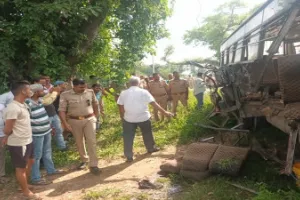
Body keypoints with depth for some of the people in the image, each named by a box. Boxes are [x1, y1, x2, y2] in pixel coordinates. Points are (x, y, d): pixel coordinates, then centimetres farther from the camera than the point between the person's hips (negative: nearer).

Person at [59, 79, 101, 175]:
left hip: (89, 119, 0)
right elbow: (62, 110, -12)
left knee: (91, 141, -7)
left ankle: (93, 165, -1)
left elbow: (95, 103, 15)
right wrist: (65, 123, -21)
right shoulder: (65, 95, -9)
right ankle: (84, 160, 34)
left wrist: (96, 115, 15)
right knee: (79, 142, 13)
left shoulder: (90, 92, -2)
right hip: (75, 121, 0)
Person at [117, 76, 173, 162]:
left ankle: (129, 156, 11)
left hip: (129, 118, 0)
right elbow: (154, 103, -7)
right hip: (143, 117, 0)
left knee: (128, 137, 9)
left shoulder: (123, 93, -1)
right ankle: (151, 148, 38)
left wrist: (122, 116, 19)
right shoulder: (144, 92, -5)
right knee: (147, 133, 21)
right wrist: (164, 112, -2)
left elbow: (121, 107, 3)